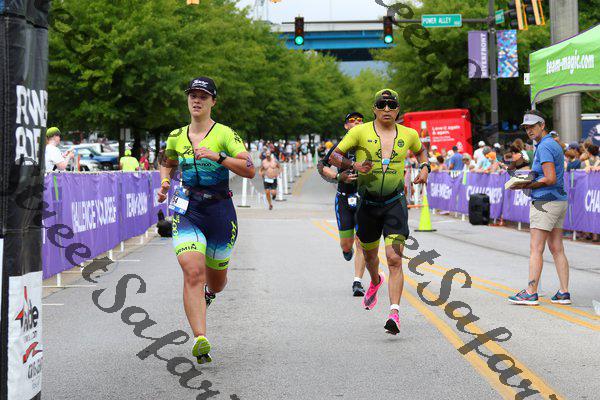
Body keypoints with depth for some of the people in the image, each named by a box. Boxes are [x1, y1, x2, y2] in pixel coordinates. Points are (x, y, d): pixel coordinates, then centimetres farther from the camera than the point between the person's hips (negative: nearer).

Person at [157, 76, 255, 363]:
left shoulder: (225, 134, -5)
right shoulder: (176, 138, 7)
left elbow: (250, 170, -14)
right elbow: (167, 164, 28)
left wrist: (217, 156, -25)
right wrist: (164, 183, 7)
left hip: (220, 211, -1)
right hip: (187, 211, 1)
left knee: (216, 281, 14)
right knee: (193, 273, -21)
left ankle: (208, 294, 53)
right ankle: (200, 340, -27)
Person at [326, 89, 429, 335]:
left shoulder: (408, 135, 2)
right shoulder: (361, 132, -5)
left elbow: (420, 151, 25)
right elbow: (334, 156, -1)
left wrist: (424, 168, 5)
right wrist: (353, 165, -19)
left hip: (395, 202, -1)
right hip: (367, 203, 1)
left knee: (394, 259, -16)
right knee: (369, 253, 20)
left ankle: (394, 314, -21)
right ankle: (375, 282, 56)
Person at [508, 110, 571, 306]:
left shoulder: (544, 147, -14)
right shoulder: (555, 145, 17)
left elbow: (550, 179, -22)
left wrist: (527, 186, -13)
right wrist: (530, 181, 13)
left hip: (545, 202, -10)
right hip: (559, 201, 10)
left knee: (536, 249, -7)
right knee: (557, 249, 9)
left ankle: (531, 293, -7)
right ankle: (564, 293, 7)